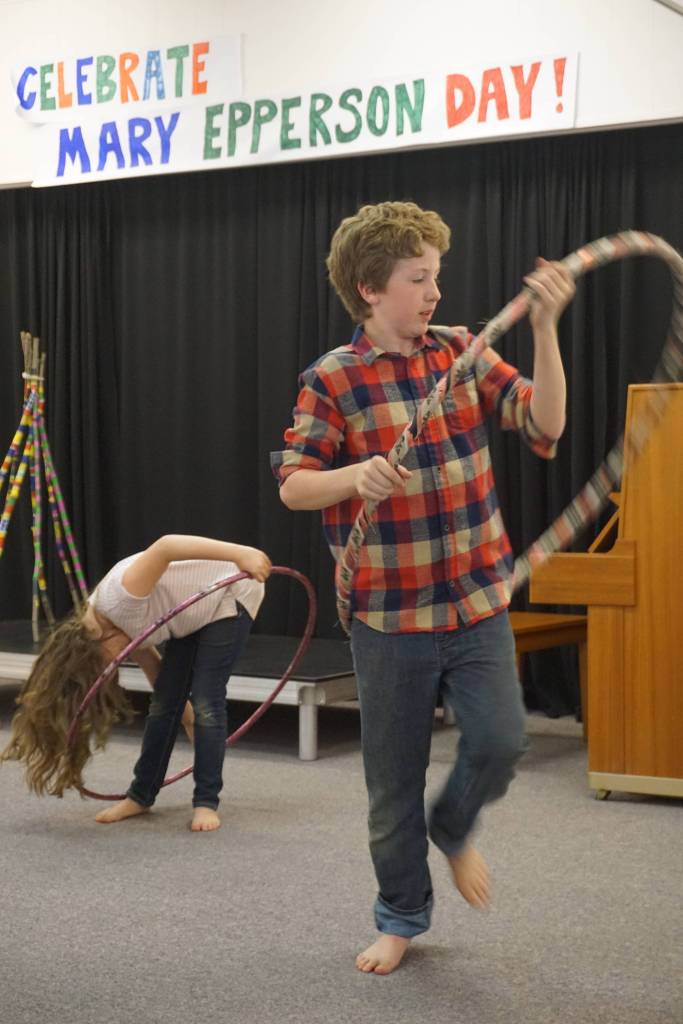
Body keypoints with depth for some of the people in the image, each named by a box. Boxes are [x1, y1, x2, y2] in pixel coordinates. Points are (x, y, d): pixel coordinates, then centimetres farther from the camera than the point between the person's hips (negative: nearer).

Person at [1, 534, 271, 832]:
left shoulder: (118, 601, -32)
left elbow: (165, 547, -43)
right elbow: (149, 660, 7)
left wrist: (240, 554, -48)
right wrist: (186, 714, 14)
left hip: (230, 592, -8)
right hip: (194, 611, 8)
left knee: (206, 701, -13)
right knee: (163, 703, 5)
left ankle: (206, 804, -5)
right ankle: (141, 796, 15)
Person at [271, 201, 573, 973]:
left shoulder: (462, 351, 3)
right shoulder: (333, 380, -8)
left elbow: (545, 424, -6)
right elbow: (292, 485, -9)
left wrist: (546, 326, -17)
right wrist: (356, 476, -29)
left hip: (477, 601, 2)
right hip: (389, 615, -2)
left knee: (499, 741, -10)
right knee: (394, 776, 8)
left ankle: (453, 829, 25)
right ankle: (401, 916, 30)